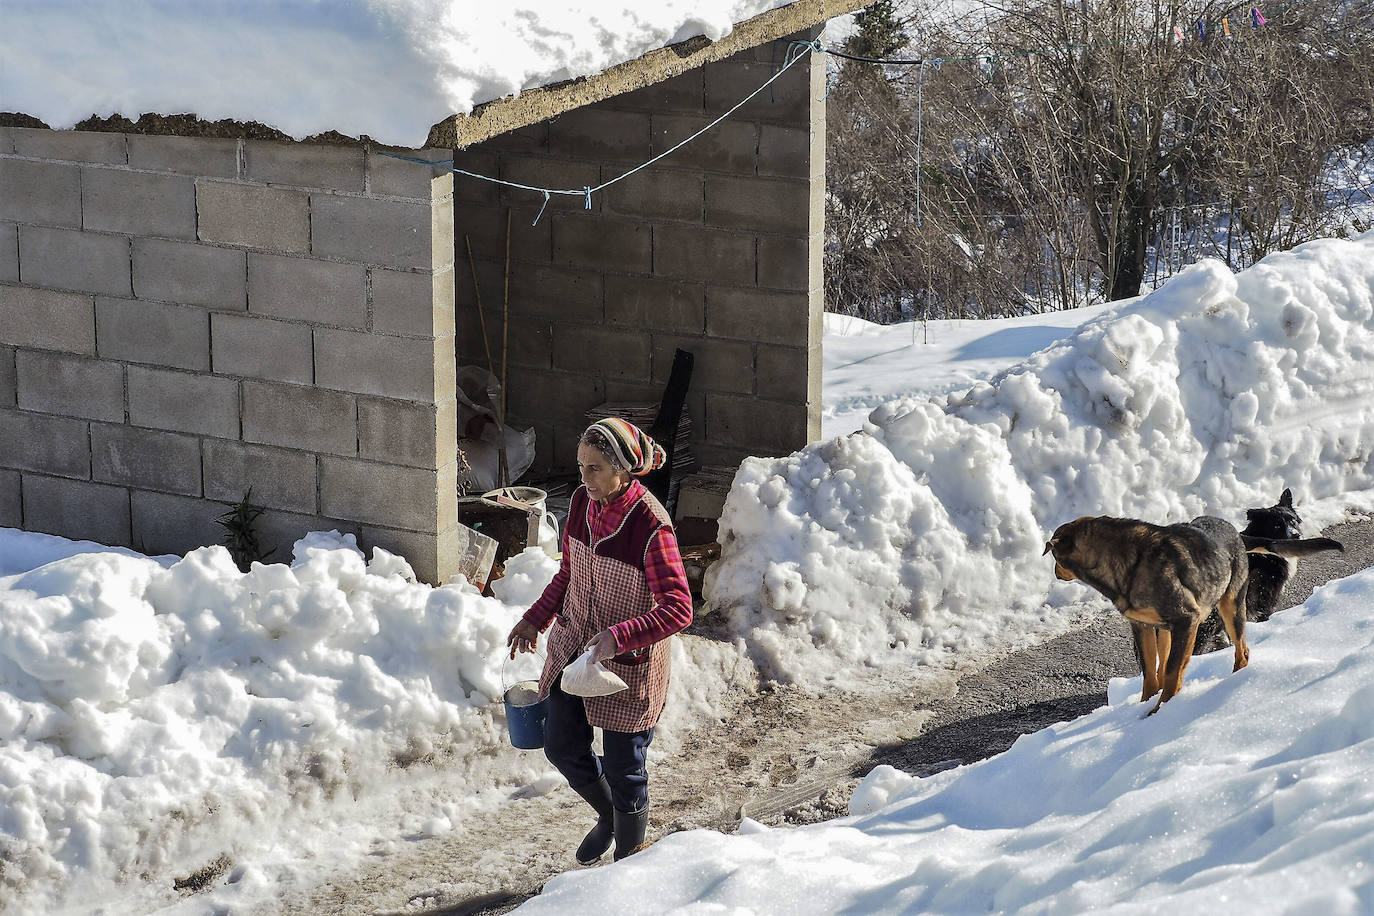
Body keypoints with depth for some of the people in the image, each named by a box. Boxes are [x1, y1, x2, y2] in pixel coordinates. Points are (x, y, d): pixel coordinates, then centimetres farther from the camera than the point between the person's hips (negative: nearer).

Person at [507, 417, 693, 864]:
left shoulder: (651, 525, -27)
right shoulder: (583, 501, -6)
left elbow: (677, 608, -28)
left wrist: (617, 638, -38)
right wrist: (535, 621, 7)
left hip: (628, 662, -6)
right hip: (573, 644, 7)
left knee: (623, 769, 8)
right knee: (563, 747, 17)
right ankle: (607, 816, 46)